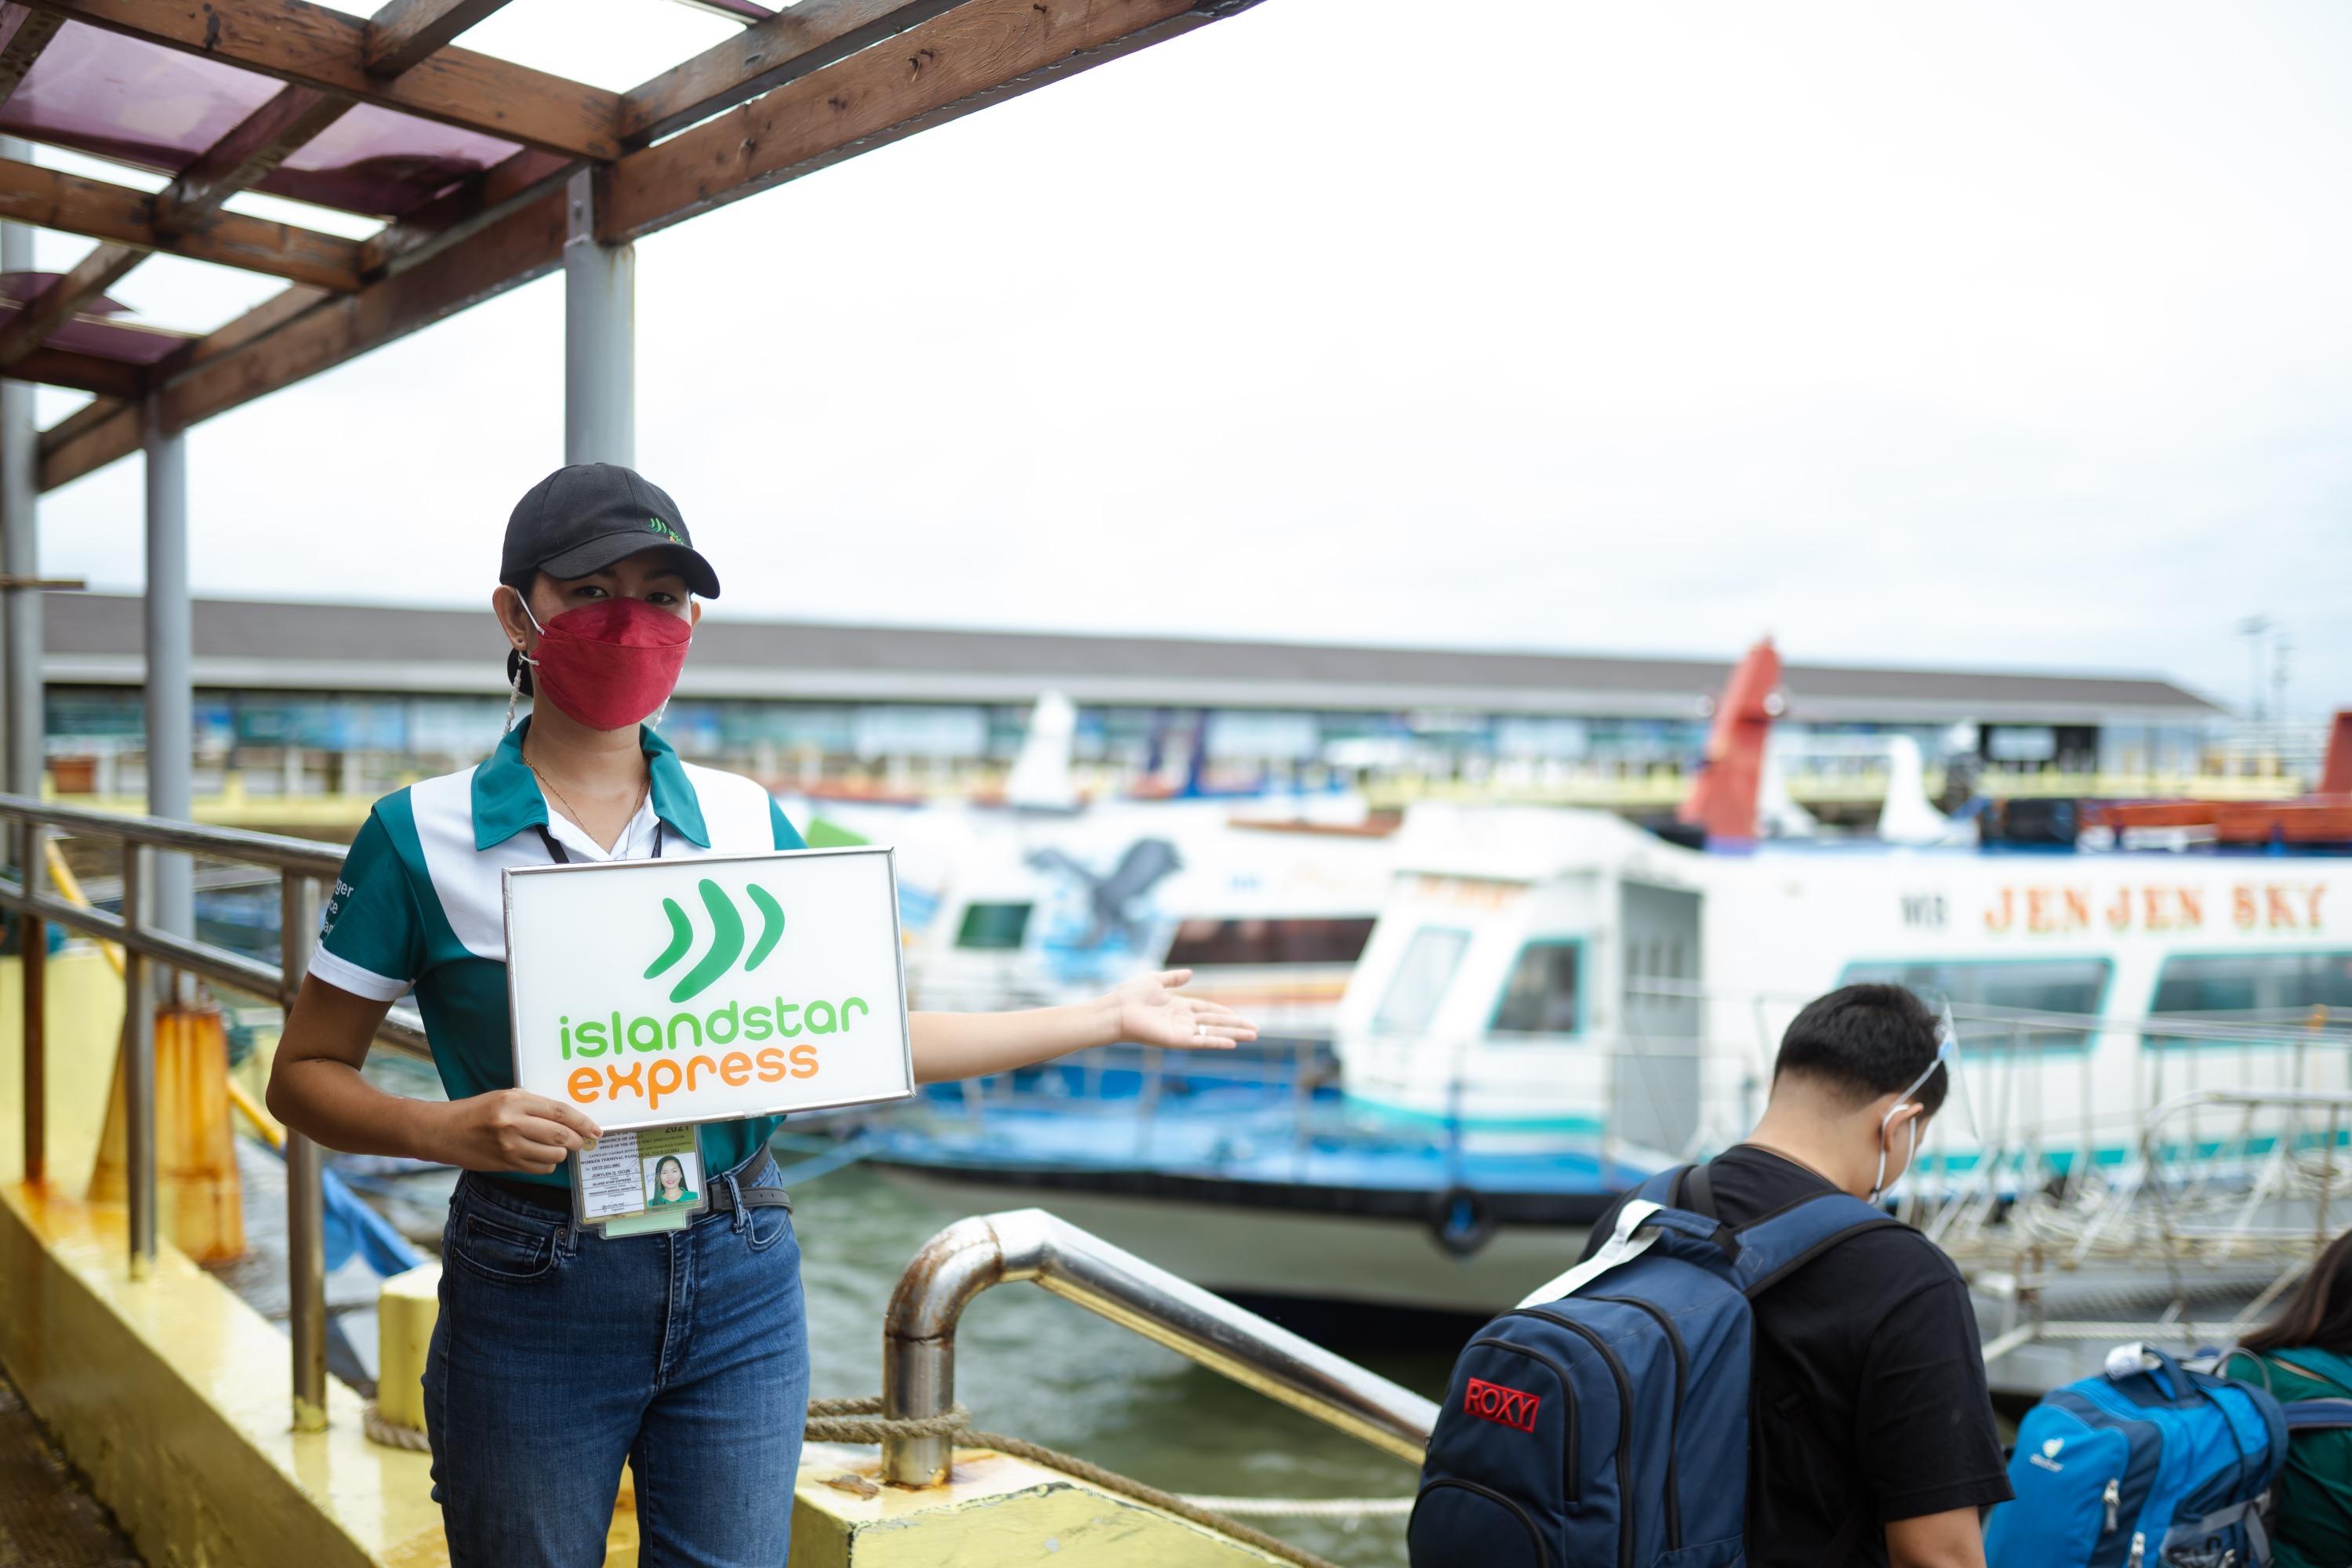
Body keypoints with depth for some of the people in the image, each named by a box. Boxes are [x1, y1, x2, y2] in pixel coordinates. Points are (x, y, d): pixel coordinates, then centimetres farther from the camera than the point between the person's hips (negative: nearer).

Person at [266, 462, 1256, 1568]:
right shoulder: (423, 836, -6)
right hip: (533, 1297, -2)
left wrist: (1106, 1018, 9)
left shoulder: (749, 822, 4)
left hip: (741, 1282, 3)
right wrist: (445, 1129, -21)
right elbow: (305, 1074, -1)